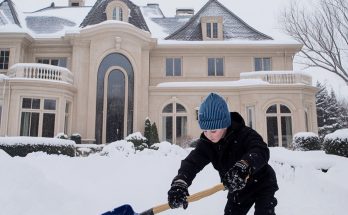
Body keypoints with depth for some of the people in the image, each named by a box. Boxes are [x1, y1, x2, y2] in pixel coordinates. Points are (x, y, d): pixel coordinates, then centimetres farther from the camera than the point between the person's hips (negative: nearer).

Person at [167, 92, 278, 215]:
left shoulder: (244, 134, -30)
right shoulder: (206, 142, -15)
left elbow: (261, 151, -48)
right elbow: (193, 161, -29)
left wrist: (243, 166, -71)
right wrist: (179, 182, -50)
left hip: (262, 184, -5)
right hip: (238, 189, 5)